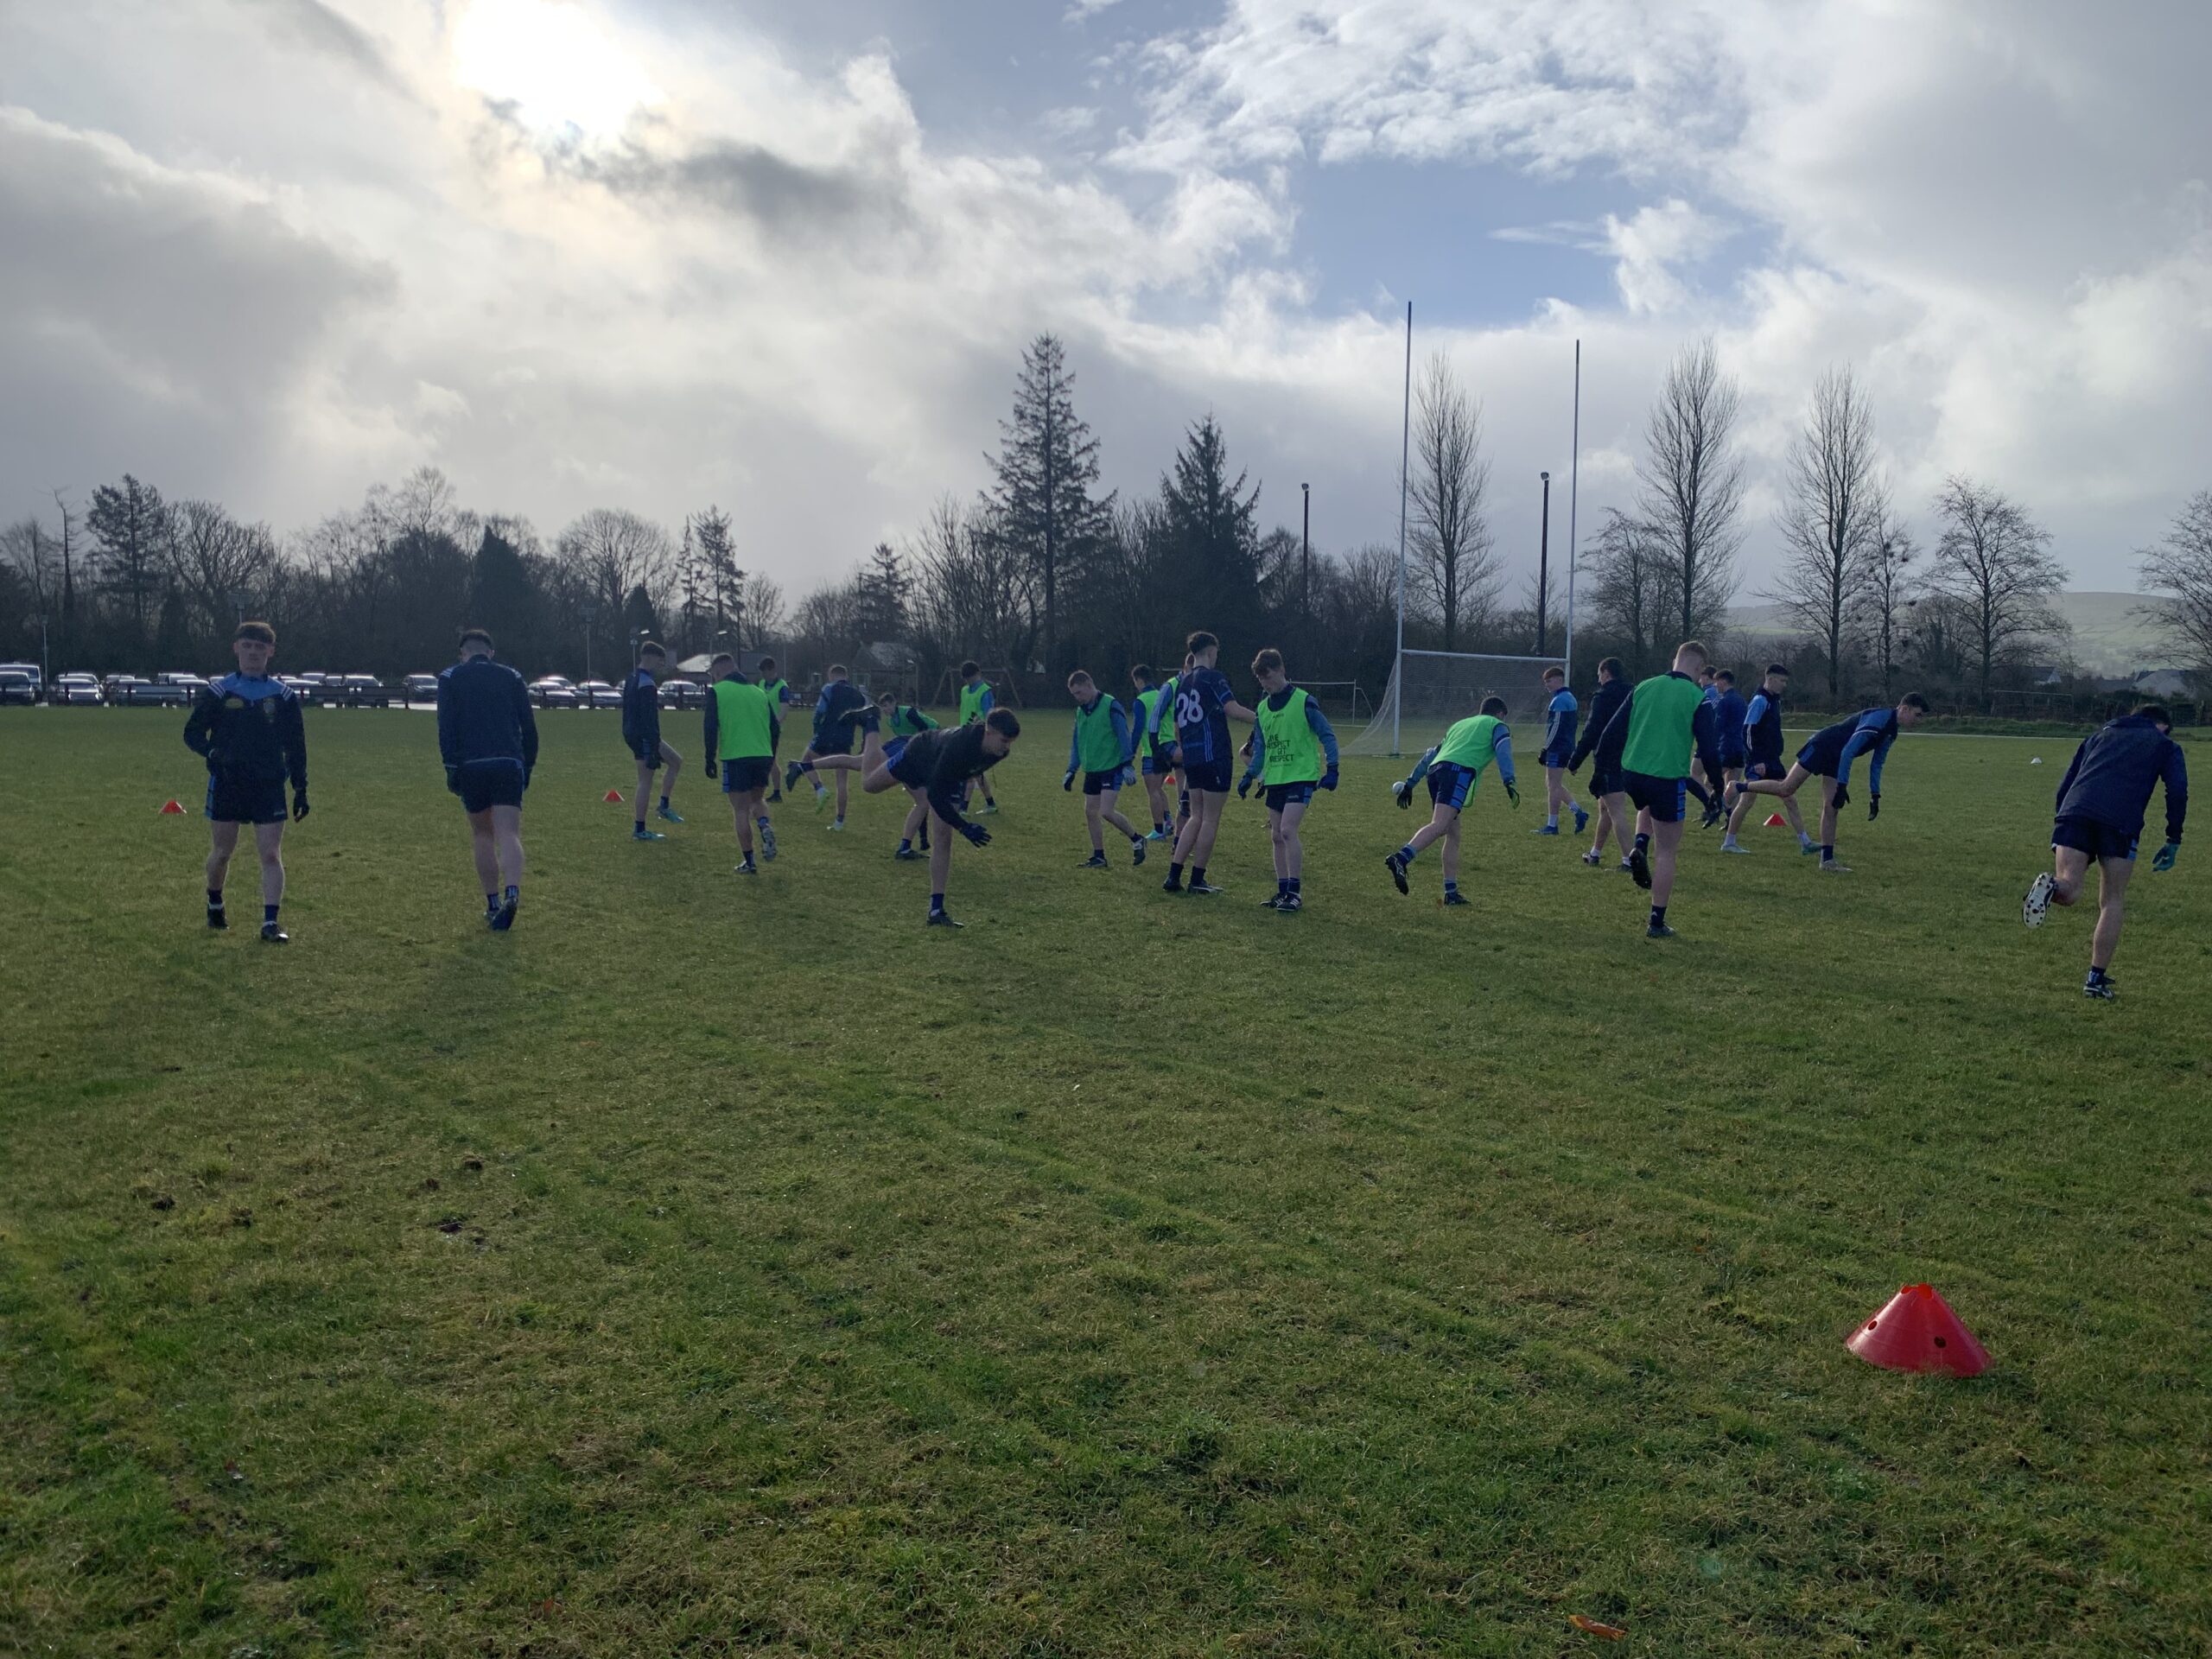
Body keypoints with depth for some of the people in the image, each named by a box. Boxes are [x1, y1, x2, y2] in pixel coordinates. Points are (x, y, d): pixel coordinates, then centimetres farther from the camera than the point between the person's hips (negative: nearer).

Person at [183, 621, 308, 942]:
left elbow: (296, 746, 9)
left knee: (271, 854, -8)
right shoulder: (217, 692, 1)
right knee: (222, 852, 10)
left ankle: (270, 923, -8)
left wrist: (300, 788, 5)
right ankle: (215, 904, 36)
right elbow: (192, 732, 4)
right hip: (226, 784, 0)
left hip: (270, 786, 0)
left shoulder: (283, 696, 5)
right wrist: (212, 752, -17)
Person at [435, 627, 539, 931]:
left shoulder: (450, 678, 10)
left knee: (482, 835, 14)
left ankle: (493, 904, 14)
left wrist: (450, 767, -2)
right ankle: (512, 893, -30)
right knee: (508, 834, -7)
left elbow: (446, 725, -2)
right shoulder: (512, 677, 15)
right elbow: (529, 726, 11)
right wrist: (528, 765, 17)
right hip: (509, 765, 0)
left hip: (470, 766, 0)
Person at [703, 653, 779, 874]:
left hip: (735, 757, -4)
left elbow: (711, 727, -8)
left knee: (741, 810, 4)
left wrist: (710, 758, -1)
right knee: (757, 798, 24)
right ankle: (765, 827, -7)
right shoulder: (759, 692, 15)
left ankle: (749, 862, 5)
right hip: (763, 756, 4)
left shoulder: (716, 691, 1)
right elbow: (775, 728, 13)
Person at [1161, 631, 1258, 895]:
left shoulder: (1182, 682, 15)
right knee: (1211, 819, 1)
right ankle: (1197, 880, 5)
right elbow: (1233, 709, -20)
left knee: (1197, 817, 14)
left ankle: (1174, 876, 8)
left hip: (1191, 759, 8)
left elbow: (1178, 724, 22)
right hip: (1214, 757, -7)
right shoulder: (1213, 677, -8)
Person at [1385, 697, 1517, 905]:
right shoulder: (1496, 725, 21)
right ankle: (1400, 859, -43)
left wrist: (1410, 782, 33)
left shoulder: (1459, 724, 38)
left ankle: (1451, 893, 8)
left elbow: (1431, 754, 34)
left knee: (1452, 835, 12)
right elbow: (1503, 752, 1)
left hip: (1436, 770, 7)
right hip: (1460, 771, -7)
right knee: (1439, 826, -22)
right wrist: (1509, 782, -11)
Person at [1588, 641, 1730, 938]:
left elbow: (1613, 733, 7)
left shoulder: (1644, 687, 6)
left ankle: (1639, 848, 10)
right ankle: (1656, 922, 11)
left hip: (1632, 775, 4)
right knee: (1665, 852, 8)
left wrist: (1603, 771, 16)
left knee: (1649, 805, 39)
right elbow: (1708, 750, -8)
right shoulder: (1698, 699, -6)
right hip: (1668, 780, -4)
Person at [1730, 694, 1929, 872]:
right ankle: (1740, 787, 0)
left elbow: (1876, 764, 19)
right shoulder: (1879, 719, -22)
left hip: (1835, 759, 9)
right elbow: (1848, 751, -27)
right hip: (1821, 747, -9)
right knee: (1785, 789, -14)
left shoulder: (1890, 731, 9)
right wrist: (1842, 786, -26)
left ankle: (1827, 860, 5)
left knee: (1831, 809, 4)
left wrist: (1875, 796, 14)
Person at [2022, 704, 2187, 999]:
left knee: (2069, 891, -5)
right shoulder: (2165, 745, 25)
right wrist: (2174, 841, 11)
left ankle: (2050, 887, -43)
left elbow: (2064, 786, 26)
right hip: (2121, 823, -2)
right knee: (2112, 902, 9)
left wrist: (2065, 819, 30)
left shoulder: (2099, 735, 34)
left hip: (2074, 812, 2)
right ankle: (2096, 980, 8)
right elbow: (2178, 791, 8)